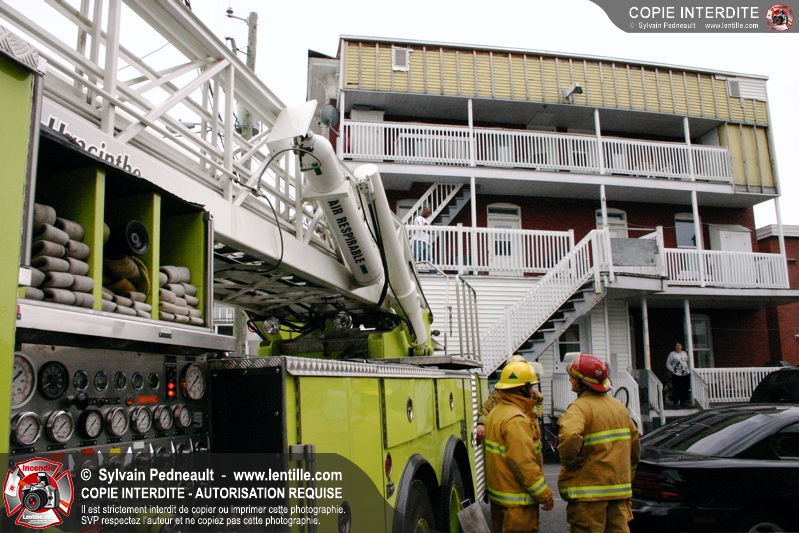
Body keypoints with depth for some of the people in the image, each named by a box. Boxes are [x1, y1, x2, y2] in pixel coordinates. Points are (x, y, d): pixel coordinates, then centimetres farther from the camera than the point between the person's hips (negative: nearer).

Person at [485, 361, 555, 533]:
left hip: (497, 494, 10)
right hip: (517, 501, -10)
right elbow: (524, 464, -25)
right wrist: (545, 495, -18)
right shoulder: (516, 419, -22)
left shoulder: (495, 412, 9)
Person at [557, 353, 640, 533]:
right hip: (620, 487, 8)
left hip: (589, 490, -7)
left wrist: (569, 463, -16)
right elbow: (634, 442, 17)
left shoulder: (580, 407, -15)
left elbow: (569, 438, -34)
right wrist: (627, 476, 25)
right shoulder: (619, 406, 11)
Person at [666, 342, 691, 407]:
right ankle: (676, 402, -1)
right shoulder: (672, 354, 2)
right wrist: (672, 370, -7)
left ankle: (683, 401, 15)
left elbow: (688, 362, 20)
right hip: (676, 375, -4)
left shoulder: (685, 353, 13)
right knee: (676, 389, -8)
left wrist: (689, 370, 11)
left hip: (686, 374, 4)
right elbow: (668, 364, 3)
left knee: (685, 388, 3)